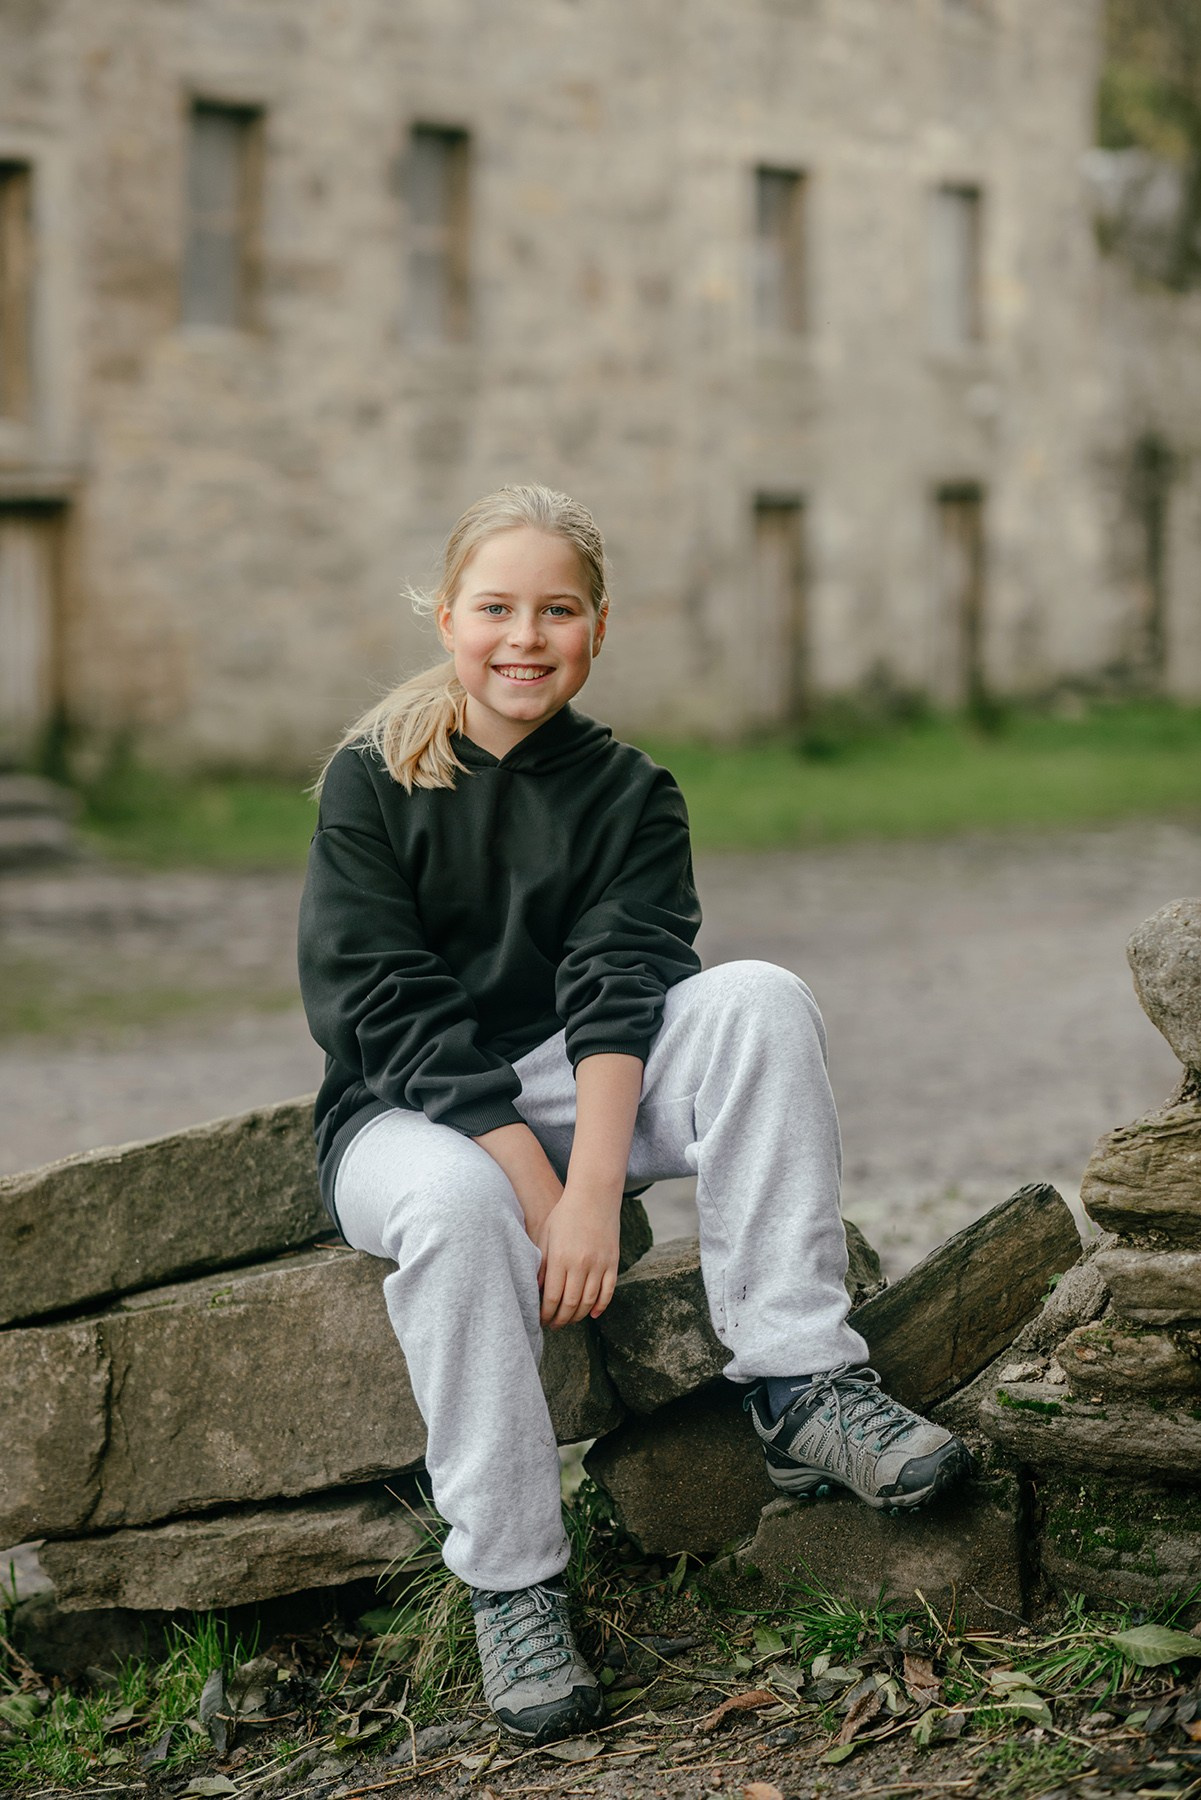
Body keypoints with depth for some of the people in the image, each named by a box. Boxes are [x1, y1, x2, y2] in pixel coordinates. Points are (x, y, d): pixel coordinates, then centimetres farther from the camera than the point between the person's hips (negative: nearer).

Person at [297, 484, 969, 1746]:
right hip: (402, 1117, -2)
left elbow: (618, 995, -12)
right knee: (457, 1205, -38)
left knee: (760, 1000, -23)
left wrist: (593, 1186, -29)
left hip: (575, 1097, 3)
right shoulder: (371, 779, -4)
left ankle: (798, 1383, -27)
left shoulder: (628, 794, 3)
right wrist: (536, 1189, -24)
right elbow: (389, 1014, -13)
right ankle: (510, 1592, -29)